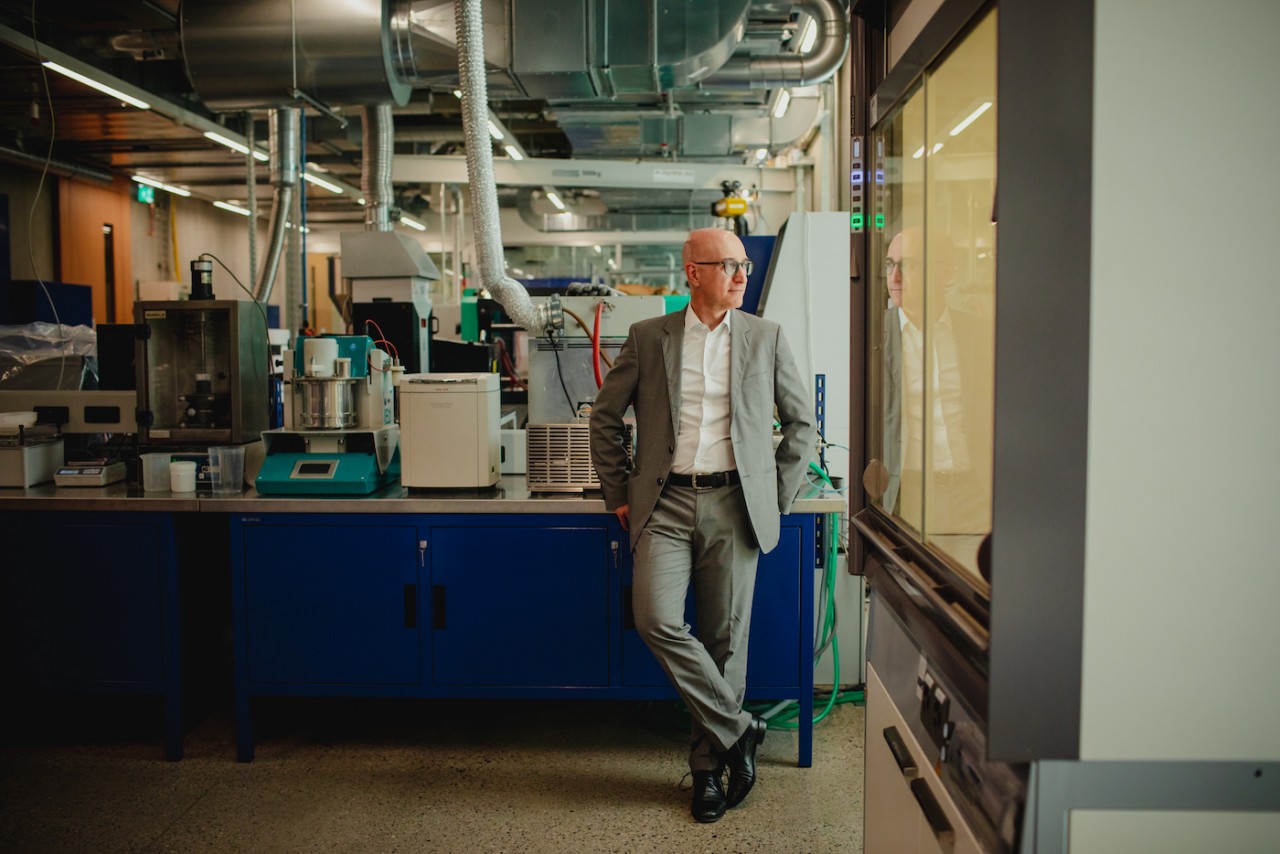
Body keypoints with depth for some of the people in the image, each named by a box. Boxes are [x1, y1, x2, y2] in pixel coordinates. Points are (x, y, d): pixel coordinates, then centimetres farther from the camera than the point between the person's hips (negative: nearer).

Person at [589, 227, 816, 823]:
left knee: (726, 638, 3)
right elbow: (605, 418, 12)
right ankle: (738, 729, 2)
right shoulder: (648, 337, 6)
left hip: (733, 505, 0)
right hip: (666, 504, 0)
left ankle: (709, 765, 20)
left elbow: (801, 421, 14)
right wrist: (620, 495, 7)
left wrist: (777, 495, 7)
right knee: (656, 620, -16)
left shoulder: (765, 337, 7)